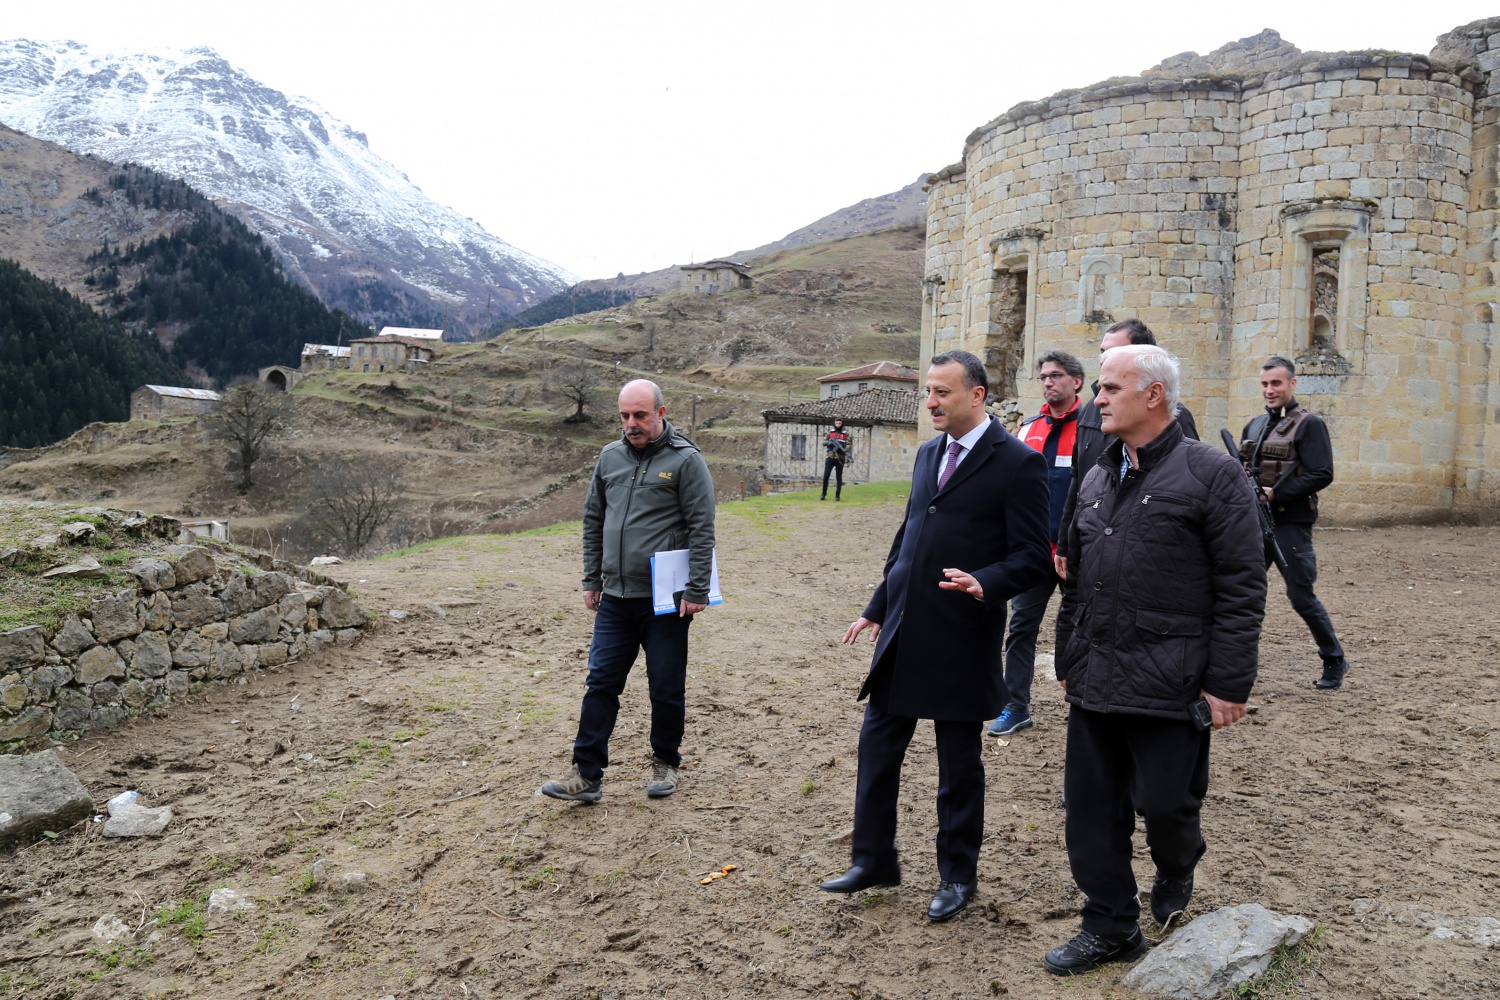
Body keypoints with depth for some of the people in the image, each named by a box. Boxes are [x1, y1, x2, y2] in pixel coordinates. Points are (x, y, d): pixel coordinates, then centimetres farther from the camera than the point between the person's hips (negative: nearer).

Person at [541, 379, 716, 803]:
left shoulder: (685, 460, -7)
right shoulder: (610, 457, 9)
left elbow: (701, 530, -10)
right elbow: (593, 521, 16)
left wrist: (697, 591, -13)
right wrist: (591, 580, 12)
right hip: (615, 598, 5)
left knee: (667, 688, 8)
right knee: (600, 683, 5)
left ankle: (665, 763, 27)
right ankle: (586, 774, 11)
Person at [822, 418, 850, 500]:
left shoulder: (846, 434, 4)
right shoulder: (830, 432, 9)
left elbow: (848, 445, -3)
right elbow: (823, 442, 9)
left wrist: (845, 450, -24)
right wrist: (829, 442, -13)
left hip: (840, 458, -1)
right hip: (830, 457, 1)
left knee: (839, 477, 2)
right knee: (826, 476, -6)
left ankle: (837, 495, 8)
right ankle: (823, 494, 5)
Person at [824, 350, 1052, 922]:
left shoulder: (1017, 463, -10)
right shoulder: (929, 454, 12)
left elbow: (1033, 556, -12)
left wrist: (986, 584, -30)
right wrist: (877, 609, 18)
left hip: (961, 640, -7)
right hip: (902, 633, 7)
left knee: (959, 763, 9)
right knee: (877, 746, 13)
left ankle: (957, 875, 28)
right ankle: (873, 860, 30)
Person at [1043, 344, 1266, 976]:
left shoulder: (1211, 474, -8)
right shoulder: (1098, 478, 13)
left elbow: (1242, 587, -10)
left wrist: (1229, 684, -13)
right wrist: (1068, 660, 19)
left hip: (1170, 685, -6)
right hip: (1095, 681, 6)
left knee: (1165, 803, 3)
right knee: (1092, 806, 9)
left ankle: (1176, 871, 37)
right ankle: (1110, 927, 25)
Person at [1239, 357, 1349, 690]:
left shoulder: (1309, 424, -6)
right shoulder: (1255, 425, 14)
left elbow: (1322, 474, -14)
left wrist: (1276, 494, -19)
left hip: (1291, 525, -6)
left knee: (1302, 597, 1)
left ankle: (1335, 662, 20)